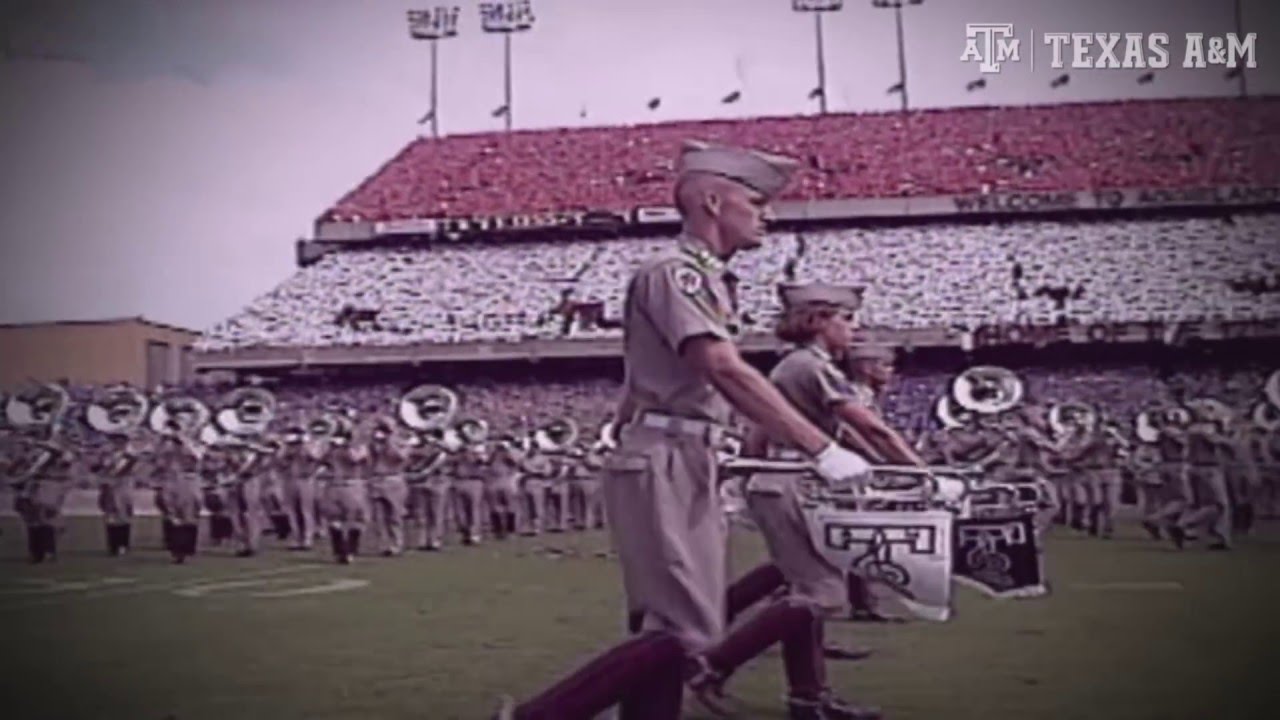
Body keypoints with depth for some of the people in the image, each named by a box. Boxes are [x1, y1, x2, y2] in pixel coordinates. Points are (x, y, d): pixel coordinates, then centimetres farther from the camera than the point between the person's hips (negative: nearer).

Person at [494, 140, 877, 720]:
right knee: (685, 636, -14)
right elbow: (727, 372, -24)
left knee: (667, 632, 11)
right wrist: (821, 449, -28)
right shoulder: (676, 273, -12)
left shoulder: (703, 279, 19)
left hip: (688, 467, 10)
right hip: (663, 467, -10)